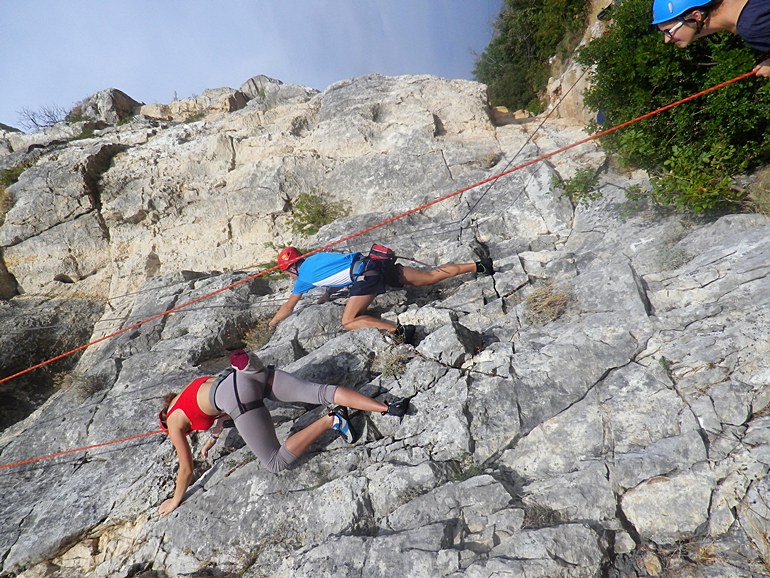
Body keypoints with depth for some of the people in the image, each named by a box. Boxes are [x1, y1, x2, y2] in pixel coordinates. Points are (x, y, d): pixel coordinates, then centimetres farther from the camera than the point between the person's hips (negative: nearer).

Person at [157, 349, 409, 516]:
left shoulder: (173, 421, 25)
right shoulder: (189, 392, 42)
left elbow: (186, 469, 28)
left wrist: (176, 500, 43)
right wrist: (212, 439, 72)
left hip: (237, 394, -6)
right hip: (253, 373, 6)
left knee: (277, 464, 0)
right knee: (321, 391, -5)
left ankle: (331, 420, -17)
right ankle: (387, 407, -17)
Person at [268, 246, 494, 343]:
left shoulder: (303, 277, 9)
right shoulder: (315, 257, 25)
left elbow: (287, 308, 22)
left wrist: (271, 323, 37)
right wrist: (325, 296, 50)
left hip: (365, 274, -8)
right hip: (376, 262, 8)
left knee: (348, 322, -7)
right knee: (429, 277, 8)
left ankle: (398, 329, -24)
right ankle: (479, 266, 6)